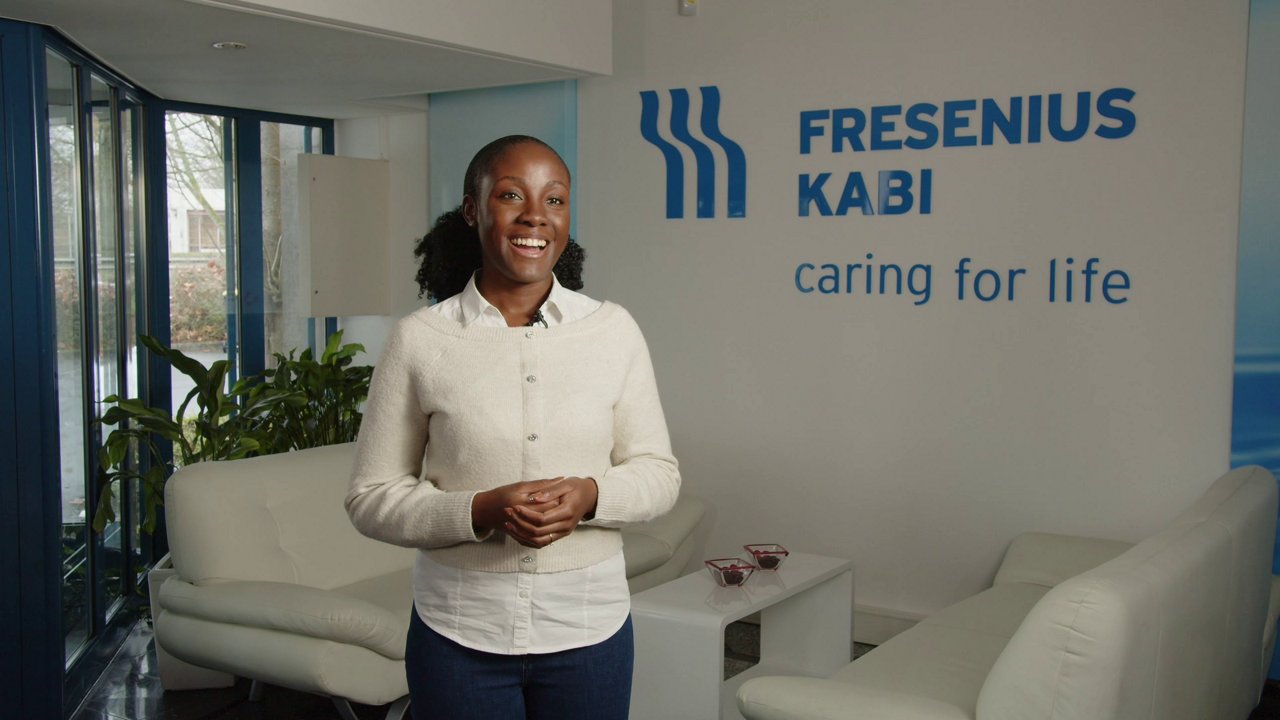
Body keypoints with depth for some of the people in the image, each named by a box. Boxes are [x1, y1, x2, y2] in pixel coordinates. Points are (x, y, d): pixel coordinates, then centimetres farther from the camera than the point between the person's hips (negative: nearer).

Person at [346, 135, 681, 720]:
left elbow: (659, 472, 3)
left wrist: (589, 496, -17)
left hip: (590, 627, 1)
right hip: (459, 634, -1)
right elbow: (371, 498, -3)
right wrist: (480, 511, -18)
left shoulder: (614, 330, -2)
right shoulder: (419, 340, -6)